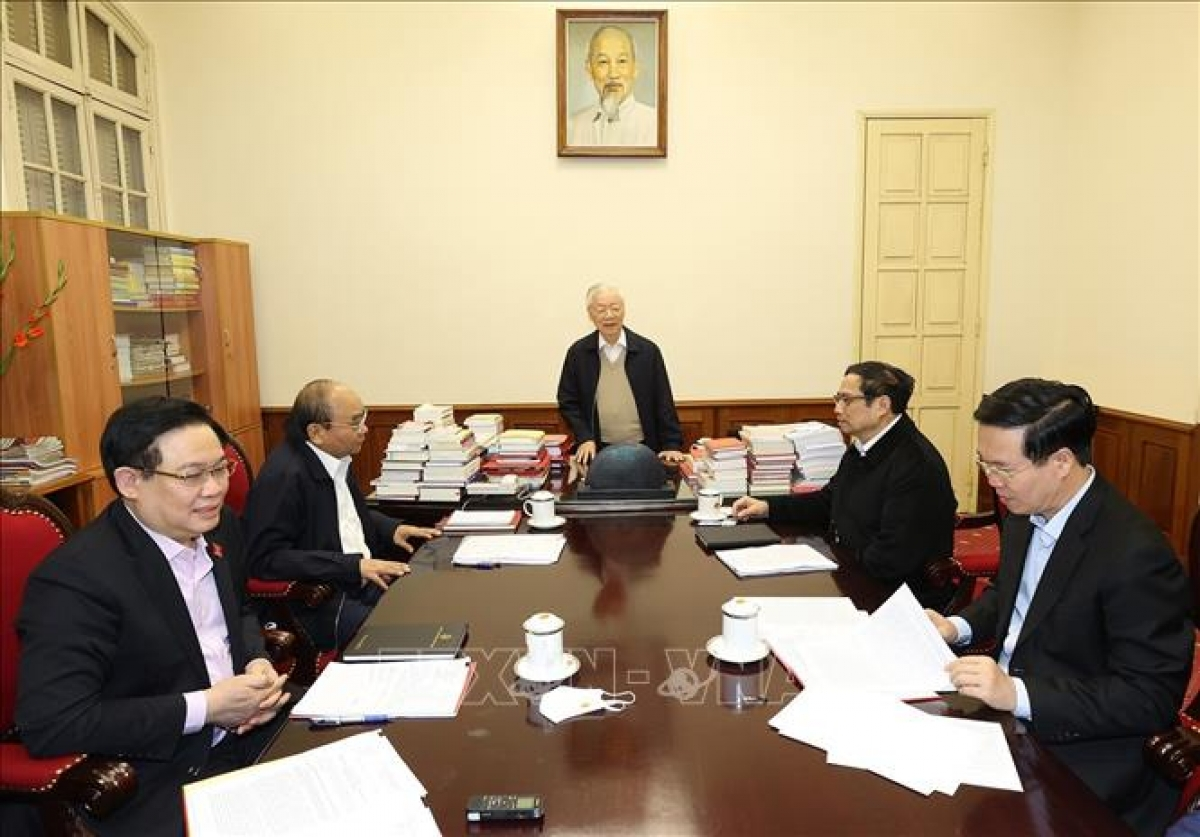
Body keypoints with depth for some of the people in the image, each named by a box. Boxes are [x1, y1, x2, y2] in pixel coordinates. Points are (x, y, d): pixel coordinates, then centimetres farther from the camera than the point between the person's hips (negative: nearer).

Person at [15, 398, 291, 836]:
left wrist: (258, 662, -4)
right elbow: (49, 723, -23)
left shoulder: (218, 525, 0)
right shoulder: (76, 577, -20)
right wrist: (204, 707, -22)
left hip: (247, 730, 7)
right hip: (158, 780, -7)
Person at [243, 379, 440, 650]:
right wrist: (353, 566, -25)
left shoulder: (337, 458, 7)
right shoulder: (284, 475, -18)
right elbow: (265, 558, -21)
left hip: (366, 576, 9)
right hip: (319, 603, -8)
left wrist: (392, 529, 6)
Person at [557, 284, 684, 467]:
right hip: (597, 450, 0)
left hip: (642, 449, 0)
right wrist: (584, 438, -8)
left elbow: (663, 403, 0)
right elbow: (567, 402, 4)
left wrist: (671, 445, -6)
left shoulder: (648, 351, -1)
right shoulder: (578, 352, 1)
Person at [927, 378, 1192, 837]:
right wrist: (959, 627, -1)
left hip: (1077, 756, -7)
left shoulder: (1135, 554, -24)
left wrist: (1018, 694, -29)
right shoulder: (1028, 512, 0)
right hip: (1003, 712, 7)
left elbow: (1152, 698, -21)